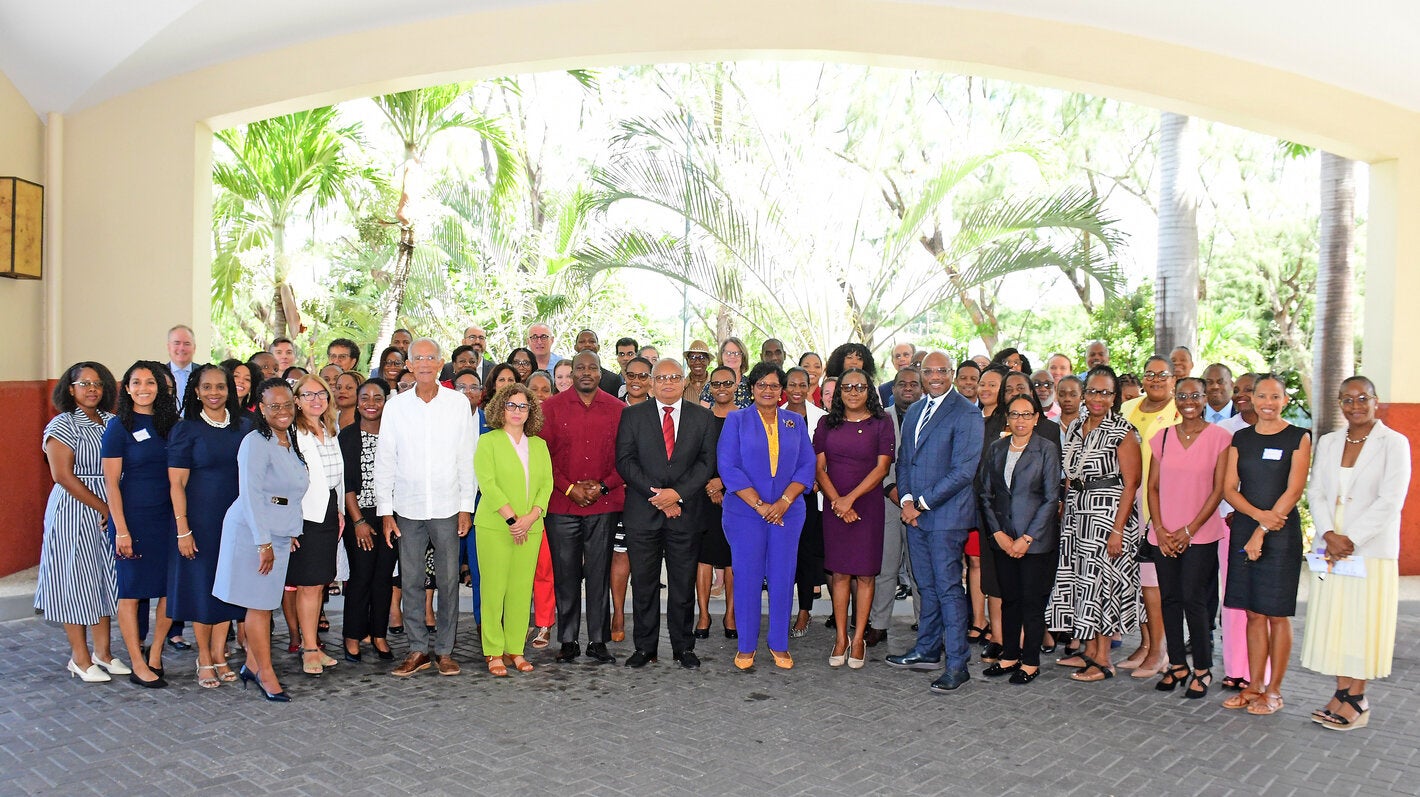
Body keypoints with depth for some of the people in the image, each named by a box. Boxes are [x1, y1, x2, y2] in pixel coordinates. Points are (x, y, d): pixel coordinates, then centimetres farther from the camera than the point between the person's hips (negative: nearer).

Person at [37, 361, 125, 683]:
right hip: (74, 510, -6)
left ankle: (102, 651, 20)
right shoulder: (62, 425, -7)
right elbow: (63, 475, -14)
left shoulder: (112, 422, 9)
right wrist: (104, 508, -15)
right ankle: (80, 658, 11)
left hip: (110, 510, 6)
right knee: (76, 578, 1)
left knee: (106, 578, 10)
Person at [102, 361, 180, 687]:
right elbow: (111, 482, -8)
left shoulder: (169, 422, 8)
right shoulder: (119, 426, -5)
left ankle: (155, 654, 23)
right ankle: (138, 665, 14)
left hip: (167, 516, 5)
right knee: (131, 590, 4)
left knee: (172, 587, 6)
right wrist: (121, 529, -12)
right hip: (133, 517, -5)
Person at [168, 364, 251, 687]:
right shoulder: (186, 430, -4)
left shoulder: (244, 426, 6)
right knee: (201, 586, 4)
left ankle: (219, 656, 21)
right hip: (200, 520, -3)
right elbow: (176, 483, -7)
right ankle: (204, 660, 17)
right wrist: (183, 529, -12)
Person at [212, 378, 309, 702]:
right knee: (259, 604, -1)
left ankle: (252, 665, 21)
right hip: (252, 531, -7)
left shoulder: (290, 440, 12)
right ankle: (266, 674, 6)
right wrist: (263, 543, -18)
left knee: (266, 602, 10)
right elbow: (250, 495, -17)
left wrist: (292, 532, 15)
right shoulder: (256, 443, -13)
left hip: (280, 534, 7)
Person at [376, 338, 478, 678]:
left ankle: (444, 650, 15)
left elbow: (467, 458, 3)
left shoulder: (459, 403, 1)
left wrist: (466, 506, -1)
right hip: (407, 508, 1)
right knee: (410, 581, 4)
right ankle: (418, 650, 16)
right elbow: (384, 461, 5)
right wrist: (385, 510, 1)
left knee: (448, 580, 4)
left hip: (447, 508, -1)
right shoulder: (396, 406, 3)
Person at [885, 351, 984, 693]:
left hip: (946, 514, -7)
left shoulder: (966, 414, -9)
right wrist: (906, 500, 0)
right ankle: (927, 651, 28)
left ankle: (957, 665, 4)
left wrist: (923, 503, -13)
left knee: (948, 588, -4)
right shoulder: (914, 411, 15)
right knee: (926, 586, 16)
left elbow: (964, 470, -15)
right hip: (914, 512, 7)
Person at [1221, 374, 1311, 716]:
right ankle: (1255, 686, 15)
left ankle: (1274, 690, 10)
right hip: (1243, 529, 4)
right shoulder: (1241, 438, 10)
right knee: (1253, 613, 8)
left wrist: (1262, 531, -13)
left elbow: (1294, 490, -8)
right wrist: (1257, 513, -13)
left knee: (1277, 614, 1)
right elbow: (1229, 488, 5)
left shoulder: (1298, 437, -1)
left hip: (1280, 532, -4)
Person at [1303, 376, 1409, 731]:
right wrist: (1329, 535, -9)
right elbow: (1316, 493, 6)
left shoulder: (1394, 443, -3)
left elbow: (1390, 501, -11)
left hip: (1371, 549, -4)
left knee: (1364, 623, 0)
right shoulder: (1327, 443, 11)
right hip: (1330, 548, 4)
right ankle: (1341, 693, 15)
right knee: (1334, 621, 6)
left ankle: (1356, 701, 9)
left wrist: (1351, 539, -15)